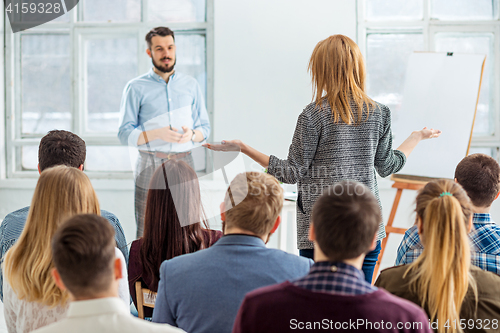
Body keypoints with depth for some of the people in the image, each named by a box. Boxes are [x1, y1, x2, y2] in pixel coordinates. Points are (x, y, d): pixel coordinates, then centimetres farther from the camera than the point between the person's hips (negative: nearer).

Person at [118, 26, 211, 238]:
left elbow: (205, 127, 15)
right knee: (147, 233, -6)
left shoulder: (191, 85, 14)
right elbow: (125, 134, -1)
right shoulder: (136, 88, 4)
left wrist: (191, 134, -8)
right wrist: (157, 134, -17)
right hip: (150, 164, -2)